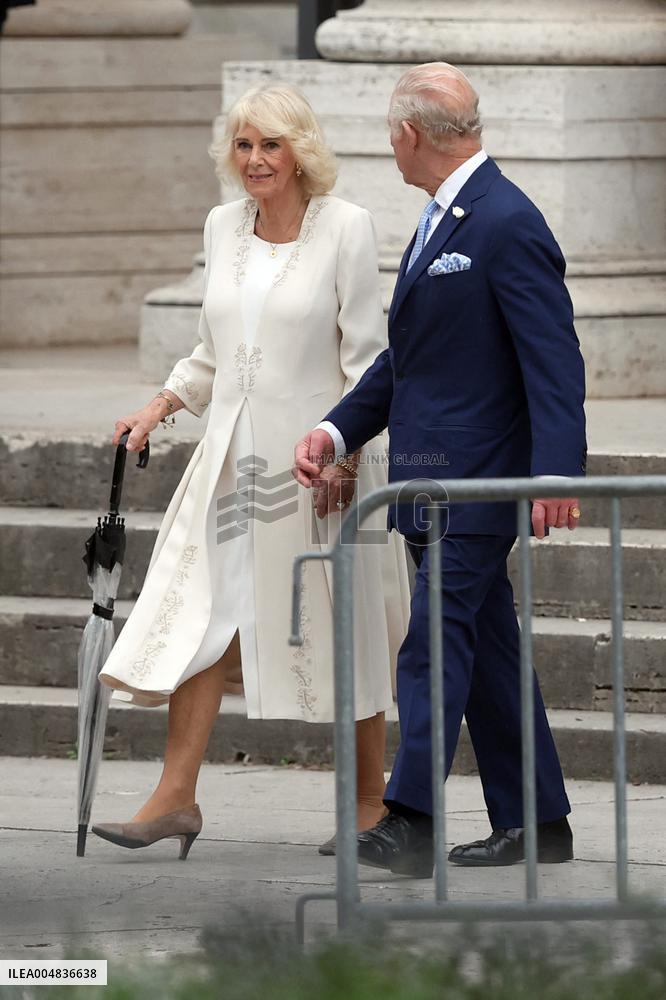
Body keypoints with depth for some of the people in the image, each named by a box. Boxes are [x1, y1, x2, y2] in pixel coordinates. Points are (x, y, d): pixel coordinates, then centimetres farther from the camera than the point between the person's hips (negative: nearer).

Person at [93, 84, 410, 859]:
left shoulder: (345, 228, -6)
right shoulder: (222, 227, 10)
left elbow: (365, 354, -7)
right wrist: (159, 408, 9)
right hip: (233, 450, 5)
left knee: (340, 628, 1)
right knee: (200, 613, -4)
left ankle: (371, 800, 12)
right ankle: (176, 794, -3)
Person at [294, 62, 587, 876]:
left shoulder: (507, 226, -15)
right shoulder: (439, 220, 16)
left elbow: (554, 360, -19)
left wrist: (557, 473, -26)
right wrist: (338, 429, 13)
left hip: (475, 481, -10)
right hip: (434, 480, 10)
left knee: (436, 643, -14)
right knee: (486, 649, 12)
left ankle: (410, 823, -17)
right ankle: (535, 824, 17)